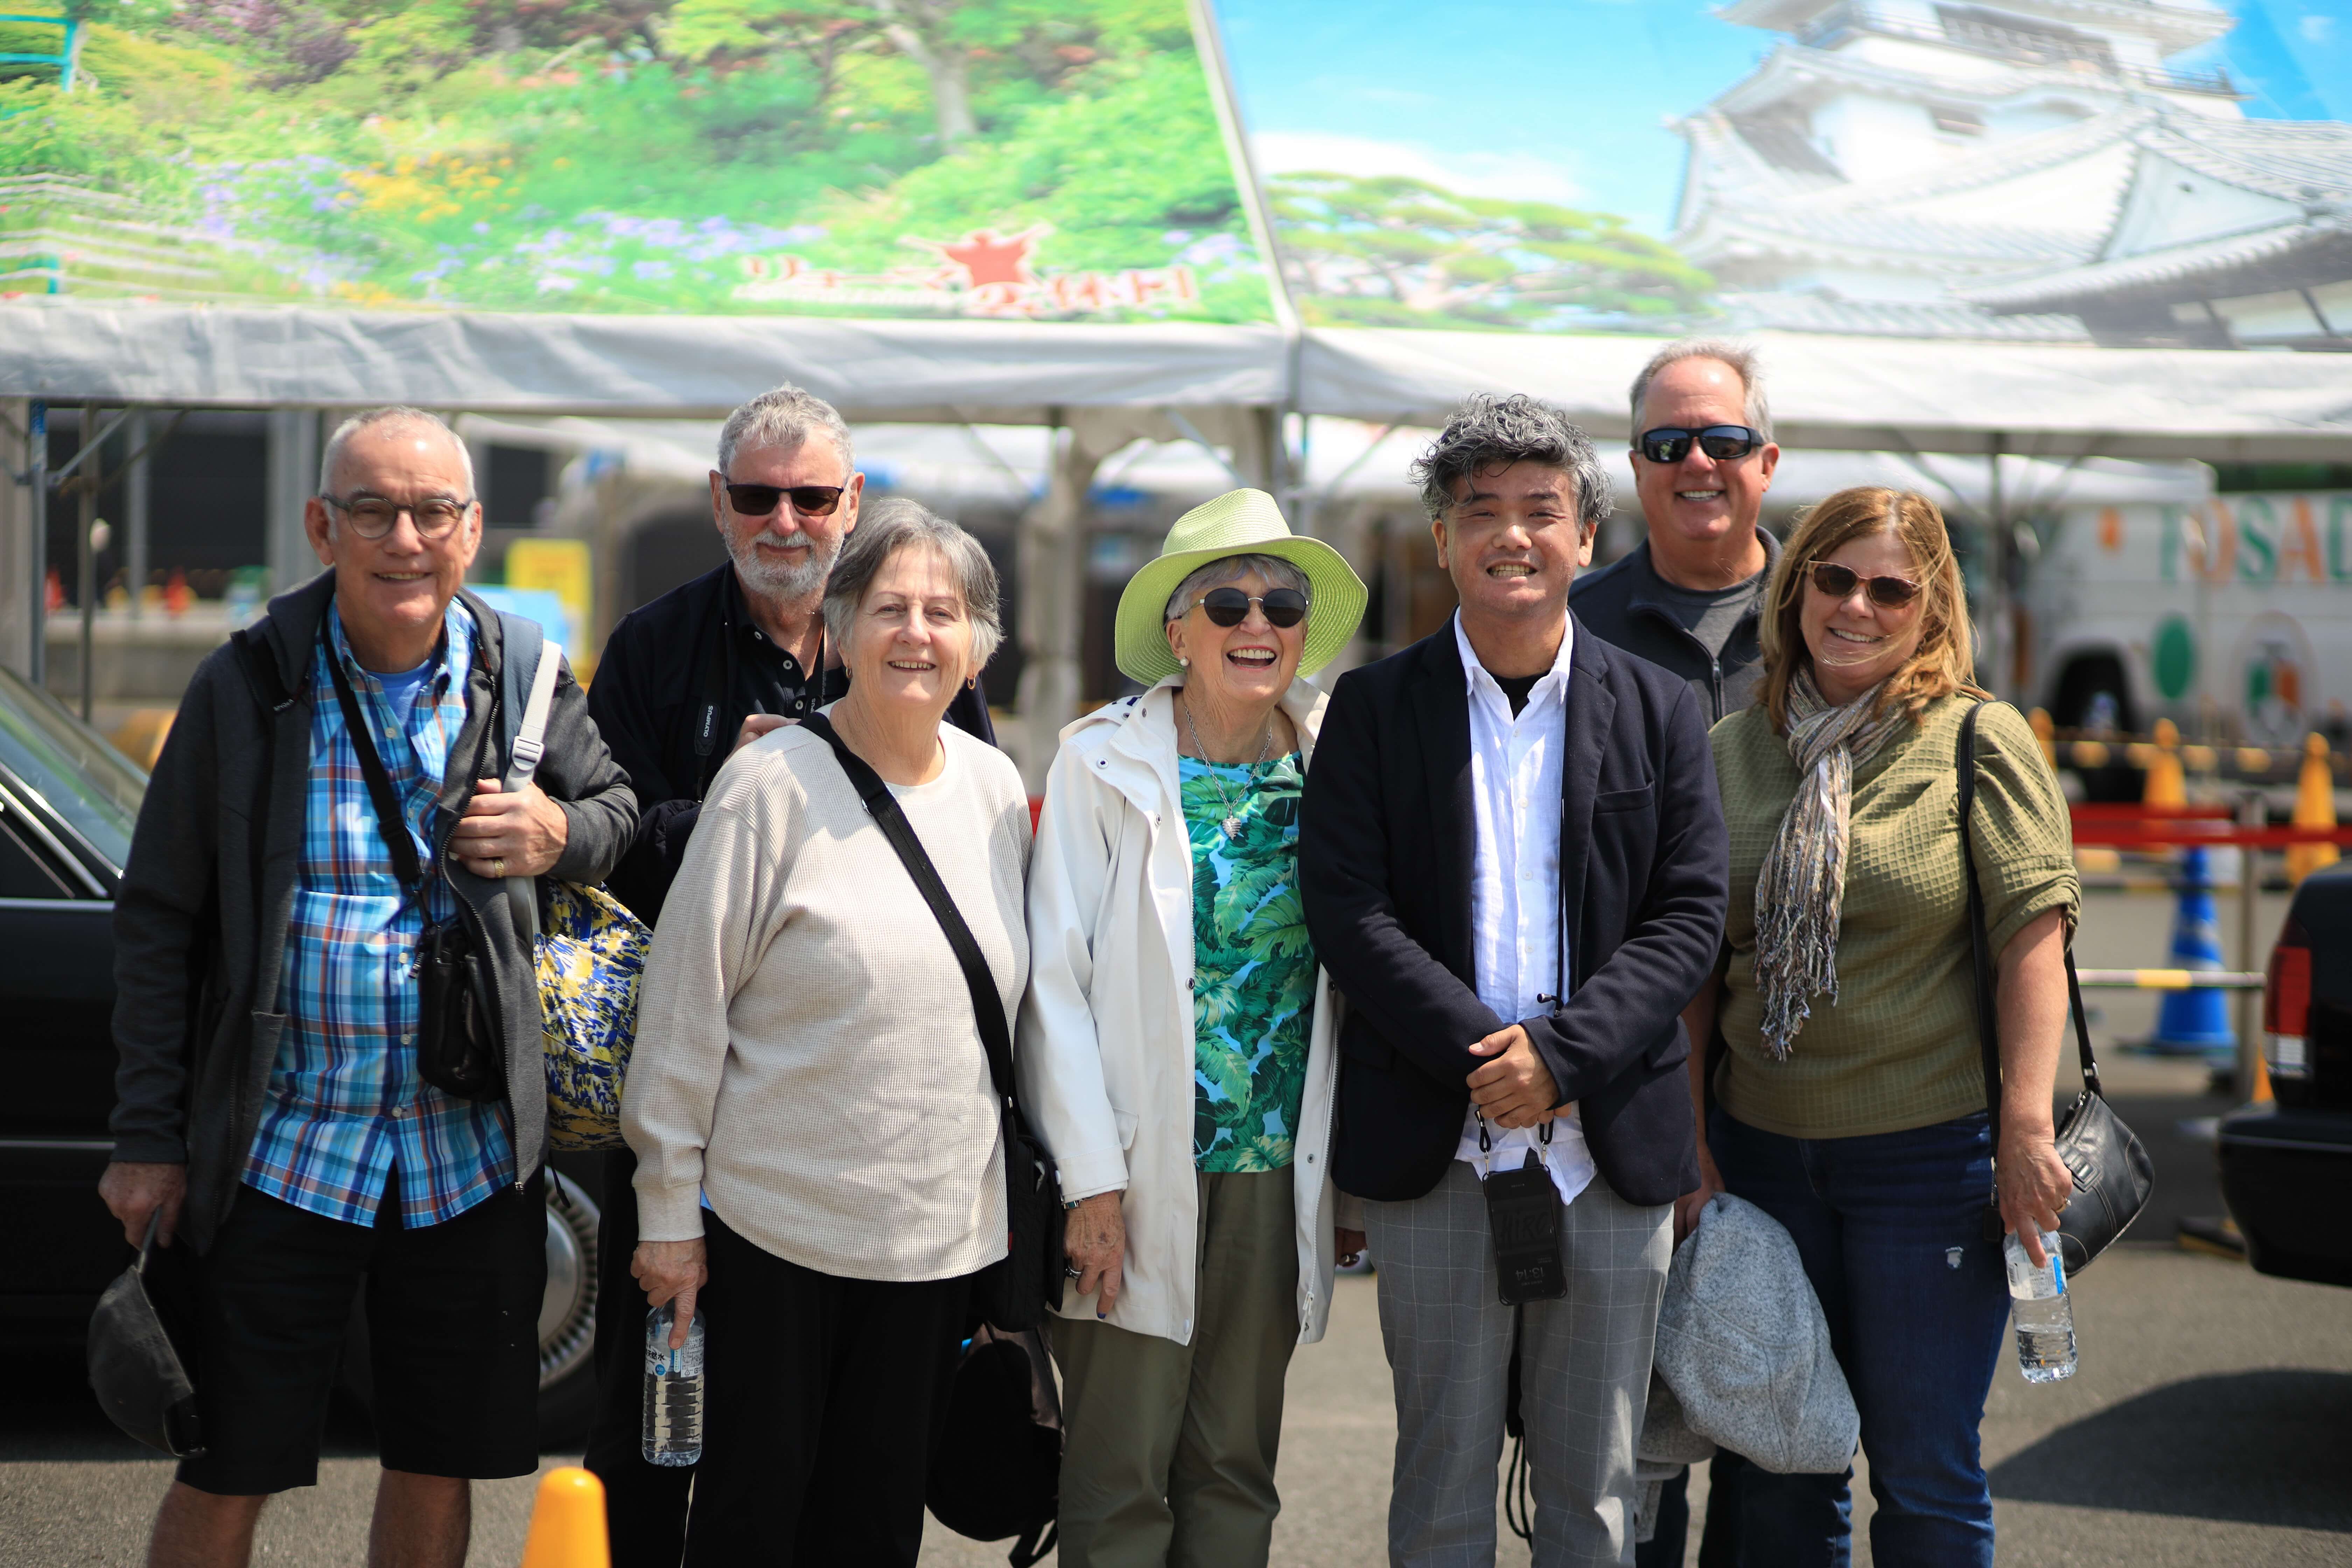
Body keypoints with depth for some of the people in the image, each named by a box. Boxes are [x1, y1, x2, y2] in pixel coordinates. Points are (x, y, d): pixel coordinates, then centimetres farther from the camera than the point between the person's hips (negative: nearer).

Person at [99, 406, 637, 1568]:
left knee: (440, 1469, 12)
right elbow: (158, 922, 0)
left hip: (471, 1155, 2)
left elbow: (616, 809, 18)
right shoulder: (245, 689, -5)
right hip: (281, 1152, -2)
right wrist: (148, 1138, -3)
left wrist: (559, 834, -8)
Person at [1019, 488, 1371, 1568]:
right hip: (1141, 1182, -3)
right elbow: (1055, 980, -6)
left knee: (1237, 1475, 10)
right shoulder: (1104, 764, -5)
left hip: (1280, 1183, 3)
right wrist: (1091, 1182, -11)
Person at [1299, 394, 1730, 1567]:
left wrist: (1562, 1055, -13)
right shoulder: (1376, 708, 3)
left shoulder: (1659, 711, 7)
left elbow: (1690, 916, 0)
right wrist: (1483, 1059, -16)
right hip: (1435, 1151, -1)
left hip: (1610, 1149, 1)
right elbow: (1349, 912, -5)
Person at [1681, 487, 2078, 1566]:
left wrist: (2026, 1129, -17)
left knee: (1924, 1473, 3)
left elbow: (2033, 937, -9)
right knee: (1779, 1469, 11)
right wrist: (1688, 1141, 5)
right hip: (1764, 1151, 4)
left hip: (1933, 1151, -4)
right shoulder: (1731, 751, 7)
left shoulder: (1980, 742, -3)